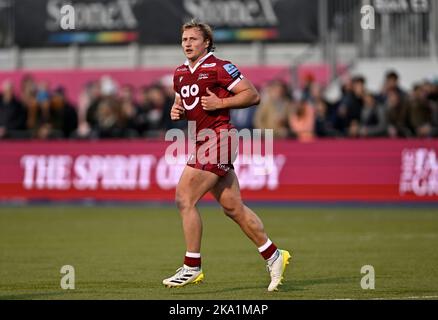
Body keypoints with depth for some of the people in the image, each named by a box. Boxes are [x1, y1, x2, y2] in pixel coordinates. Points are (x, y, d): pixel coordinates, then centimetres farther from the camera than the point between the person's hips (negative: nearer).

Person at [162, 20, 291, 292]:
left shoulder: (219, 68, -9)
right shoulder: (180, 74, 15)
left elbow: (253, 95, -10)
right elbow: (183, 102, 29)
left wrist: (220, 102, -18)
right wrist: (176, 111, 6)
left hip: (217, 138, -8)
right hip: (201, 142, 8)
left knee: (184, 198, -12)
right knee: (233, 207, 9)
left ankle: (192, 267, -6)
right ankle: (274, 256, 18)